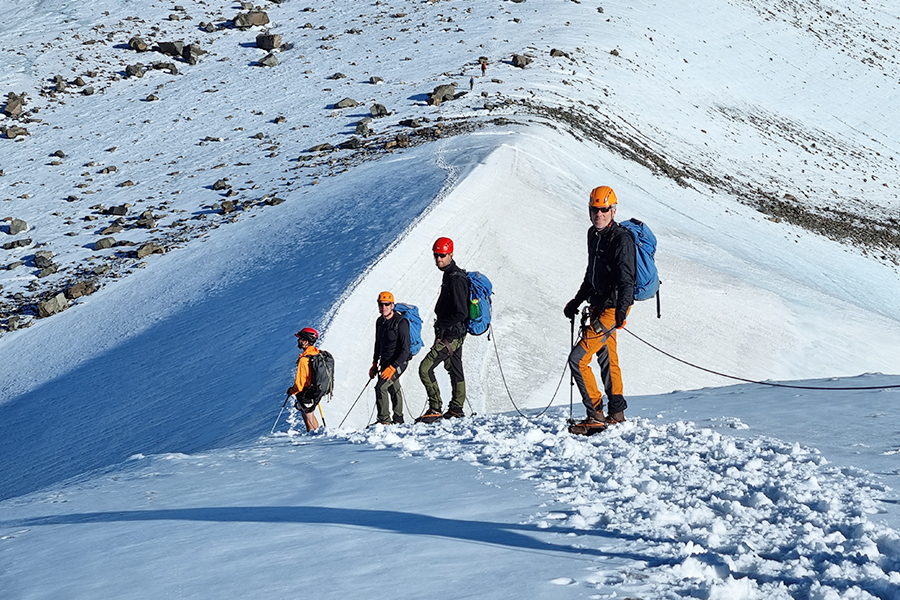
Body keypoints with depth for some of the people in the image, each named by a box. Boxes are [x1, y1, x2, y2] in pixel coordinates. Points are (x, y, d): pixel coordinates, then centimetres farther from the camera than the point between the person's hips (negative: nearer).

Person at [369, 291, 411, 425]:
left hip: (399, 362, -8)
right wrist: (375, 363, 19)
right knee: (393, 389, 20)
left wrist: (392, 367, -28)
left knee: (380, 387, -21)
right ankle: (398, 419, 34)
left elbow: (405, 350, -22)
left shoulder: (401, 323, -20)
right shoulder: (380, 322, 3)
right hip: (385, 362, 8)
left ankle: (384, 420, -15)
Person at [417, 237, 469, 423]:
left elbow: (461, 313, -25)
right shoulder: (450, 275, 10)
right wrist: (441, 326, 15)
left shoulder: (456, 280, -22)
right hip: (454, 333, 11)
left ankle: (435, 409, -10)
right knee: (454, 369, 19)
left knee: (425, 368, -14)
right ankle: (456, 409, 29)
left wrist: (441, 325, -19)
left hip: (451, 334, -11)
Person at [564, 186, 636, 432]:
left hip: (613, 308, -10)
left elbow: (626, 280, -24)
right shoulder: (594, 234, 11)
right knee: (607, 358, 17)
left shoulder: (621, 239, -17)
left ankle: (595, 414, -6)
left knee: (578, 358, -13)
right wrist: (577, 301, 29)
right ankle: (616, 413, 28)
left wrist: (621, 310, -36)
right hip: (598, 305, 10)